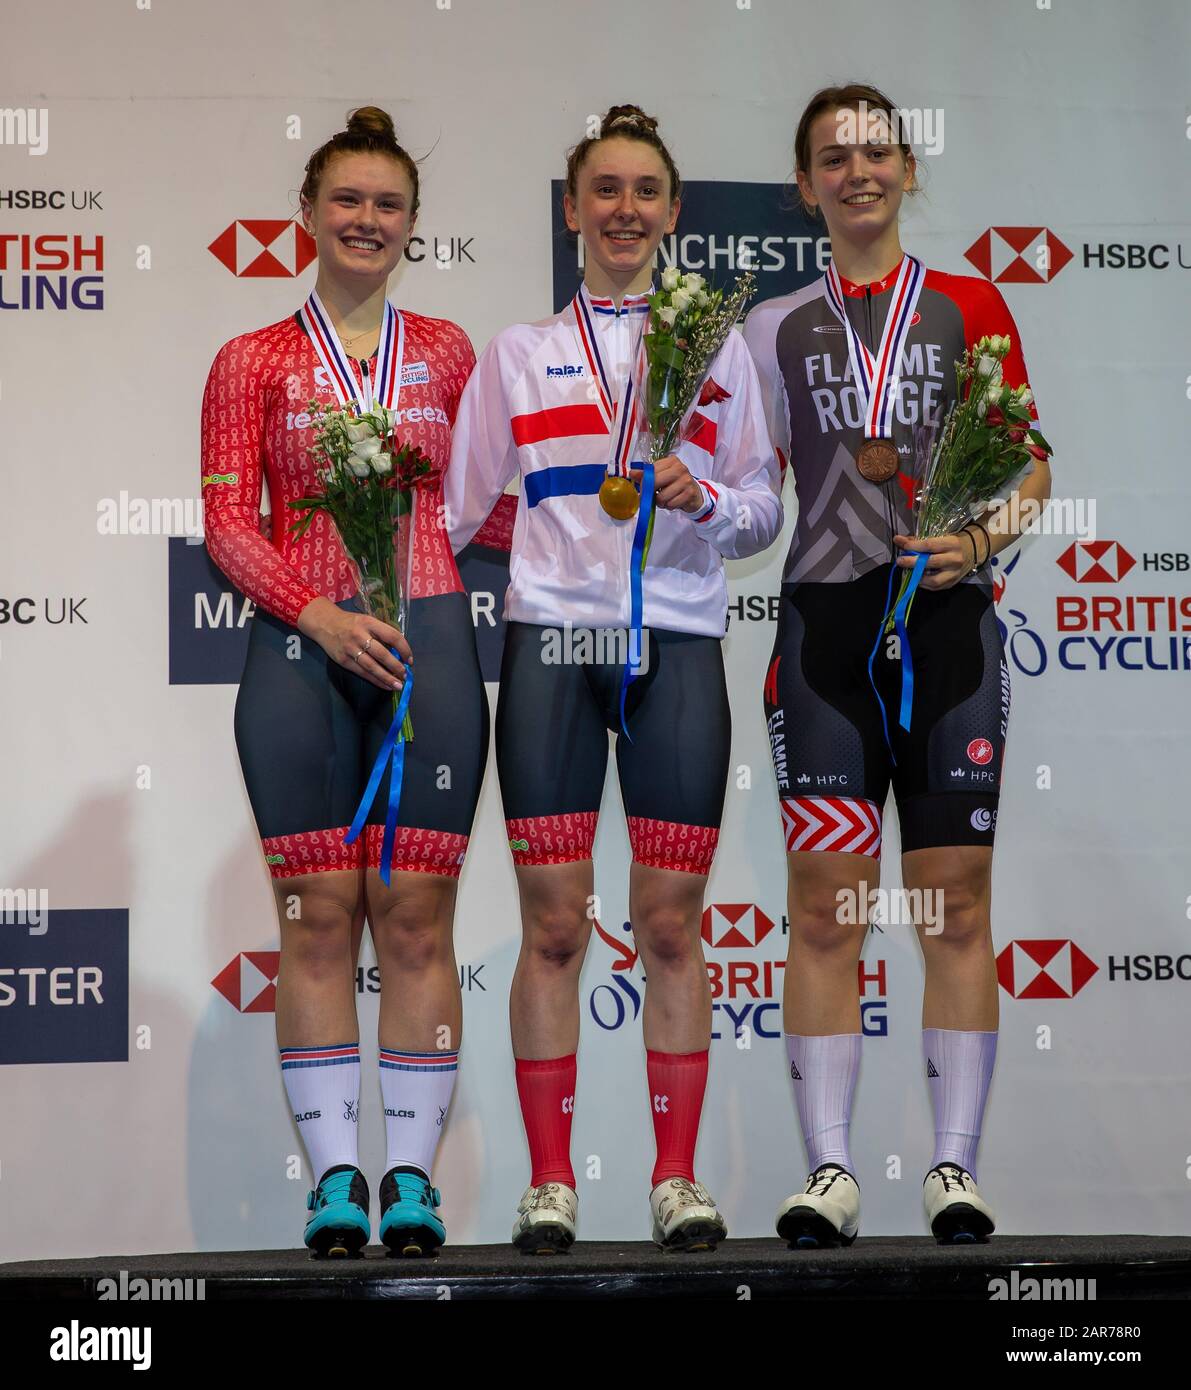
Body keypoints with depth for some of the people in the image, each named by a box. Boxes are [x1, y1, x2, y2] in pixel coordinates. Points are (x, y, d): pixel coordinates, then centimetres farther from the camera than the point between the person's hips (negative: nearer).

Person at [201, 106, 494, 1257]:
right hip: (300, 646, -1)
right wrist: (320, 615, -13)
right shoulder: (253, 362, 9)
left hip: (426, 641, 1)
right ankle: (334, 1174, 4)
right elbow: (227, 522, 1)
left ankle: (411, 1176, 4)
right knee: (317, 919, -2)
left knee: (416, 916, -1)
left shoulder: (445, 352, 14)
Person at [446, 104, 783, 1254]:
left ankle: (676, 1178, 8)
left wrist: (705, 498, -8)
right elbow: (457, 508, 16)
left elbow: (766, 507, 11)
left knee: (672, 924, 0)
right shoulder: (518, 352, 13)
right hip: (550, 640, 0)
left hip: (678, 646, 0)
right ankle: (549, 1182, 4)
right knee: (554, 925, -3)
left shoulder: (716, 346, 13)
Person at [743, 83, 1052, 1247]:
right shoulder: (775, 328, 13)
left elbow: (1030, 463, 6)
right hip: (823, 625, 1)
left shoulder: (968, 307, 9)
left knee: (956, 905, 0)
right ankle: (828, 1171, 4)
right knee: (824, 907, -2)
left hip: (947, 620, -1)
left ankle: (954, 1165, 7)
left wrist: (979, 539, -12)